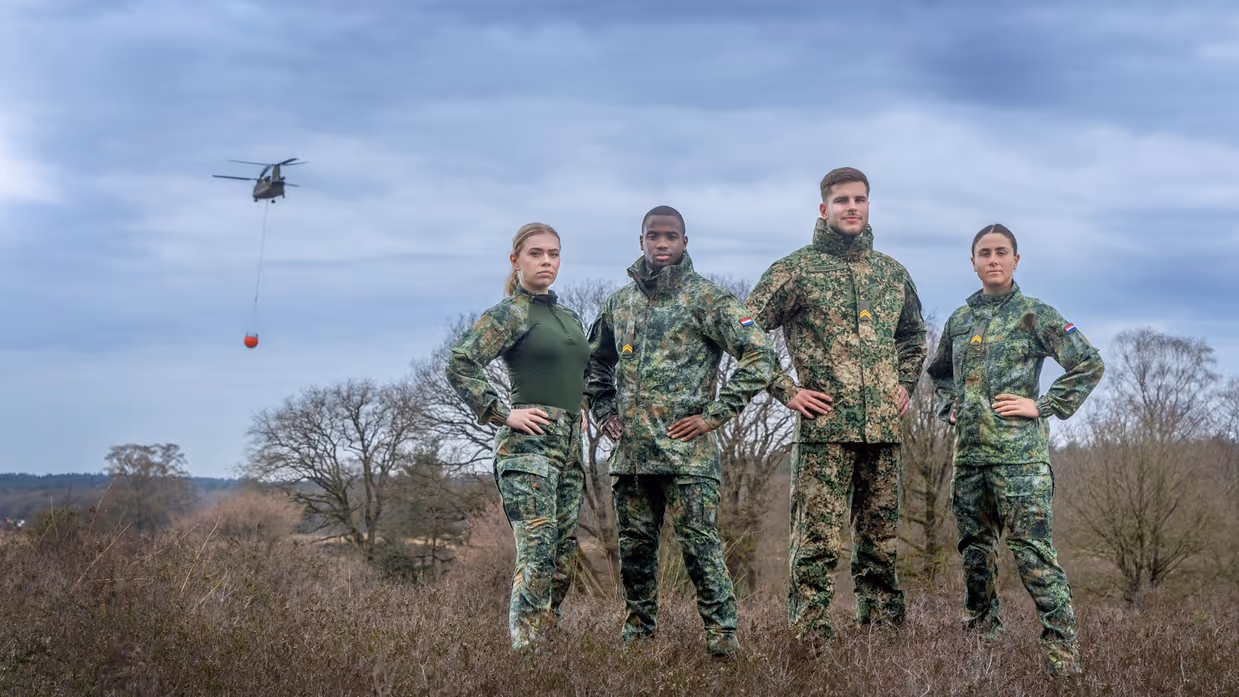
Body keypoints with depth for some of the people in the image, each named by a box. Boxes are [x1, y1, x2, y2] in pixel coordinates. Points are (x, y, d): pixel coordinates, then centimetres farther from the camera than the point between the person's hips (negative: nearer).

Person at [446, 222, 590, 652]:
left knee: (564, 561, 7)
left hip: (570, 446, 8)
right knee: (537, 556, -16)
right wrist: (502, 414, -14)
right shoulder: (509, 314, -3)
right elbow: (459, 365, -13)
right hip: (529, 444, -8)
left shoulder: (569, 318, 19)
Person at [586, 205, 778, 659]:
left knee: (700, 546, -7)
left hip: (686, 451, -5)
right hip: (629, 452, 6)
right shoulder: (619, 303, 14)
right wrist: (604, 412, 16)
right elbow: (597, 362, 31)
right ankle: (637, 636, 22)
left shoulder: (706, 298, -3)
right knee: (634, 548, 11)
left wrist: (714, 415, -10)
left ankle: (722, 639, -2)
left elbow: (759, 356, -9)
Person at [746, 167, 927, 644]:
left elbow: (914, 336, 31)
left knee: (881, 541, 10)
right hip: (824, 427, -5)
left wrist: (906, 385, 16)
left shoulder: (892, 273, 15)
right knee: (817, 541, -6)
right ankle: (810, 641, -2)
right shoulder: (796, 269, -1)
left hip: (883, 427, 5)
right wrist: (785, 389, -7)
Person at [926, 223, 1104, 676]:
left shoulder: (1034, 315, -1)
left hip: (1018, 452, -6)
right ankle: (981, 636, 24)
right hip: (969, 452, 6)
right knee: (975, 548, 11)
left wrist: (1043, 407, -8)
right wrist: (948, 407, 14)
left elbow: (1090, 364, -4)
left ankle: (1062, 651, -10)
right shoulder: (959, 320, 15)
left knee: (1032, 549, -12)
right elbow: (939, 373, 32)